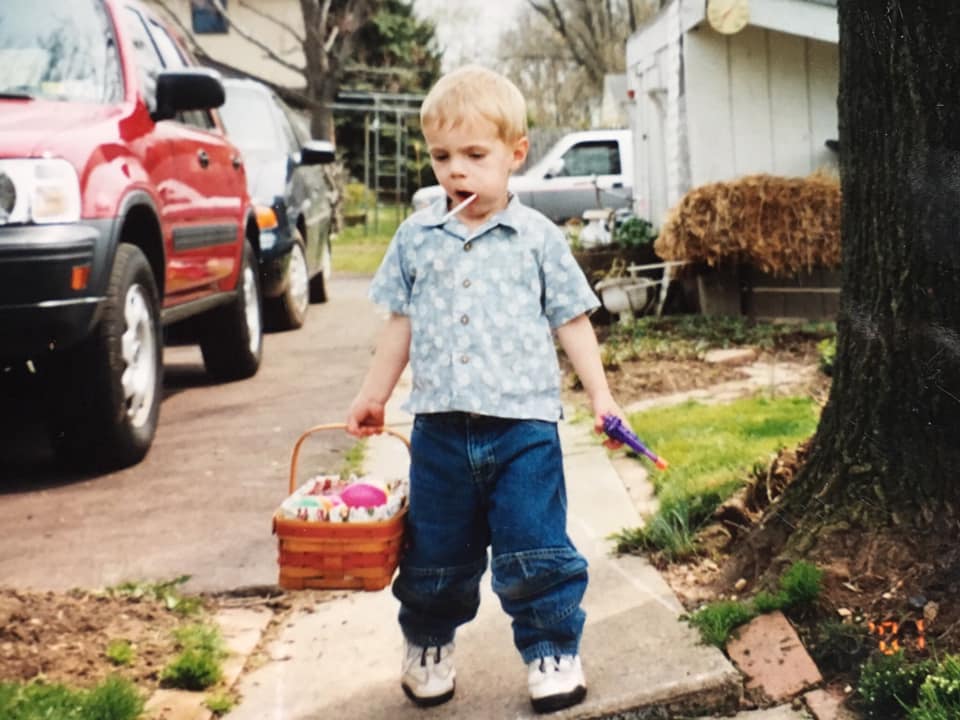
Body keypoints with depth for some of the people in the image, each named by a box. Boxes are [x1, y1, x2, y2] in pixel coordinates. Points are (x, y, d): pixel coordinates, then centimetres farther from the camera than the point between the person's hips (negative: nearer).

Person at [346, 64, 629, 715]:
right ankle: (428, 646, 35)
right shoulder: (416, 238, 5)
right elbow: (401, 324, 13)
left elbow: (573, 322, 3)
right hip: (440, 425, 3)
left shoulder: (539, 238, -2)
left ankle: (553, 652, 18)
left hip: (523, 422, -2)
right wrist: (374, 394, 15)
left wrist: (601, 396, -1)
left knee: (534, 554, -1)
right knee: (434, 553, 13)